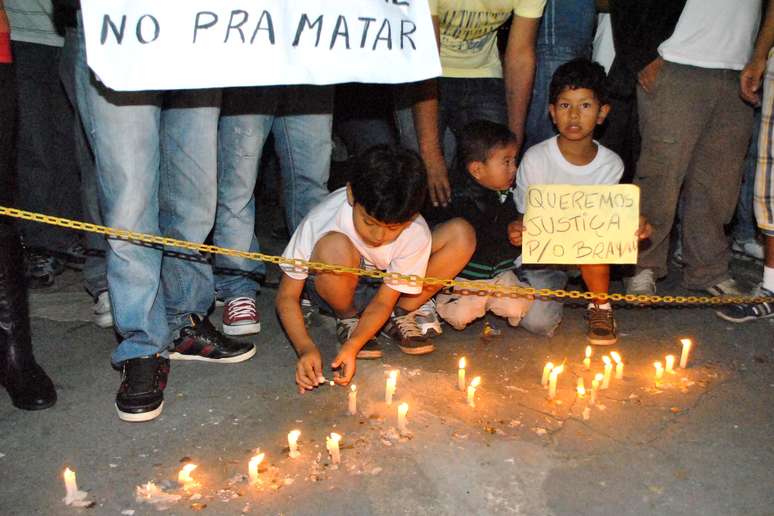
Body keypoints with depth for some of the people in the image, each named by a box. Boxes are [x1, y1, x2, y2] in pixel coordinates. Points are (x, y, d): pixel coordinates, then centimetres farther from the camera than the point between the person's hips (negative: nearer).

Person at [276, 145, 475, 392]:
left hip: (383, 287, 2)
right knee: (335, 247, -40)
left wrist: (352, 346, -35)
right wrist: (306, 348, -39)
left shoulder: (416, 234, -26)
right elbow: (287, 297, -23)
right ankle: (348, 319, -9)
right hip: (336, 288, -2)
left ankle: (400, 315, -4)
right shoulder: (319, 222, -32)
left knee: (461, 234, -19)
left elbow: (383, 302, -18)